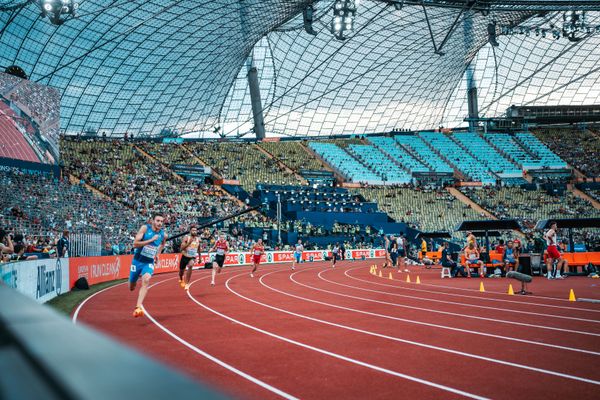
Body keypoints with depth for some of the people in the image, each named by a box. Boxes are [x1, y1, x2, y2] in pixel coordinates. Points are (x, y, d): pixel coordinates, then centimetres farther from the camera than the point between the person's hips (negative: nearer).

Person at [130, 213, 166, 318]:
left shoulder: (163, 235, -2)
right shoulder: (145, 228, -14)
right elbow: (135, 244, -22)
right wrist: (151, 240, -28)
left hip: (149, 262, 1)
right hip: (137, 261, -1)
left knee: (146, 280, -29)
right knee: (131, 288, 12)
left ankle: (138, 307, -34)